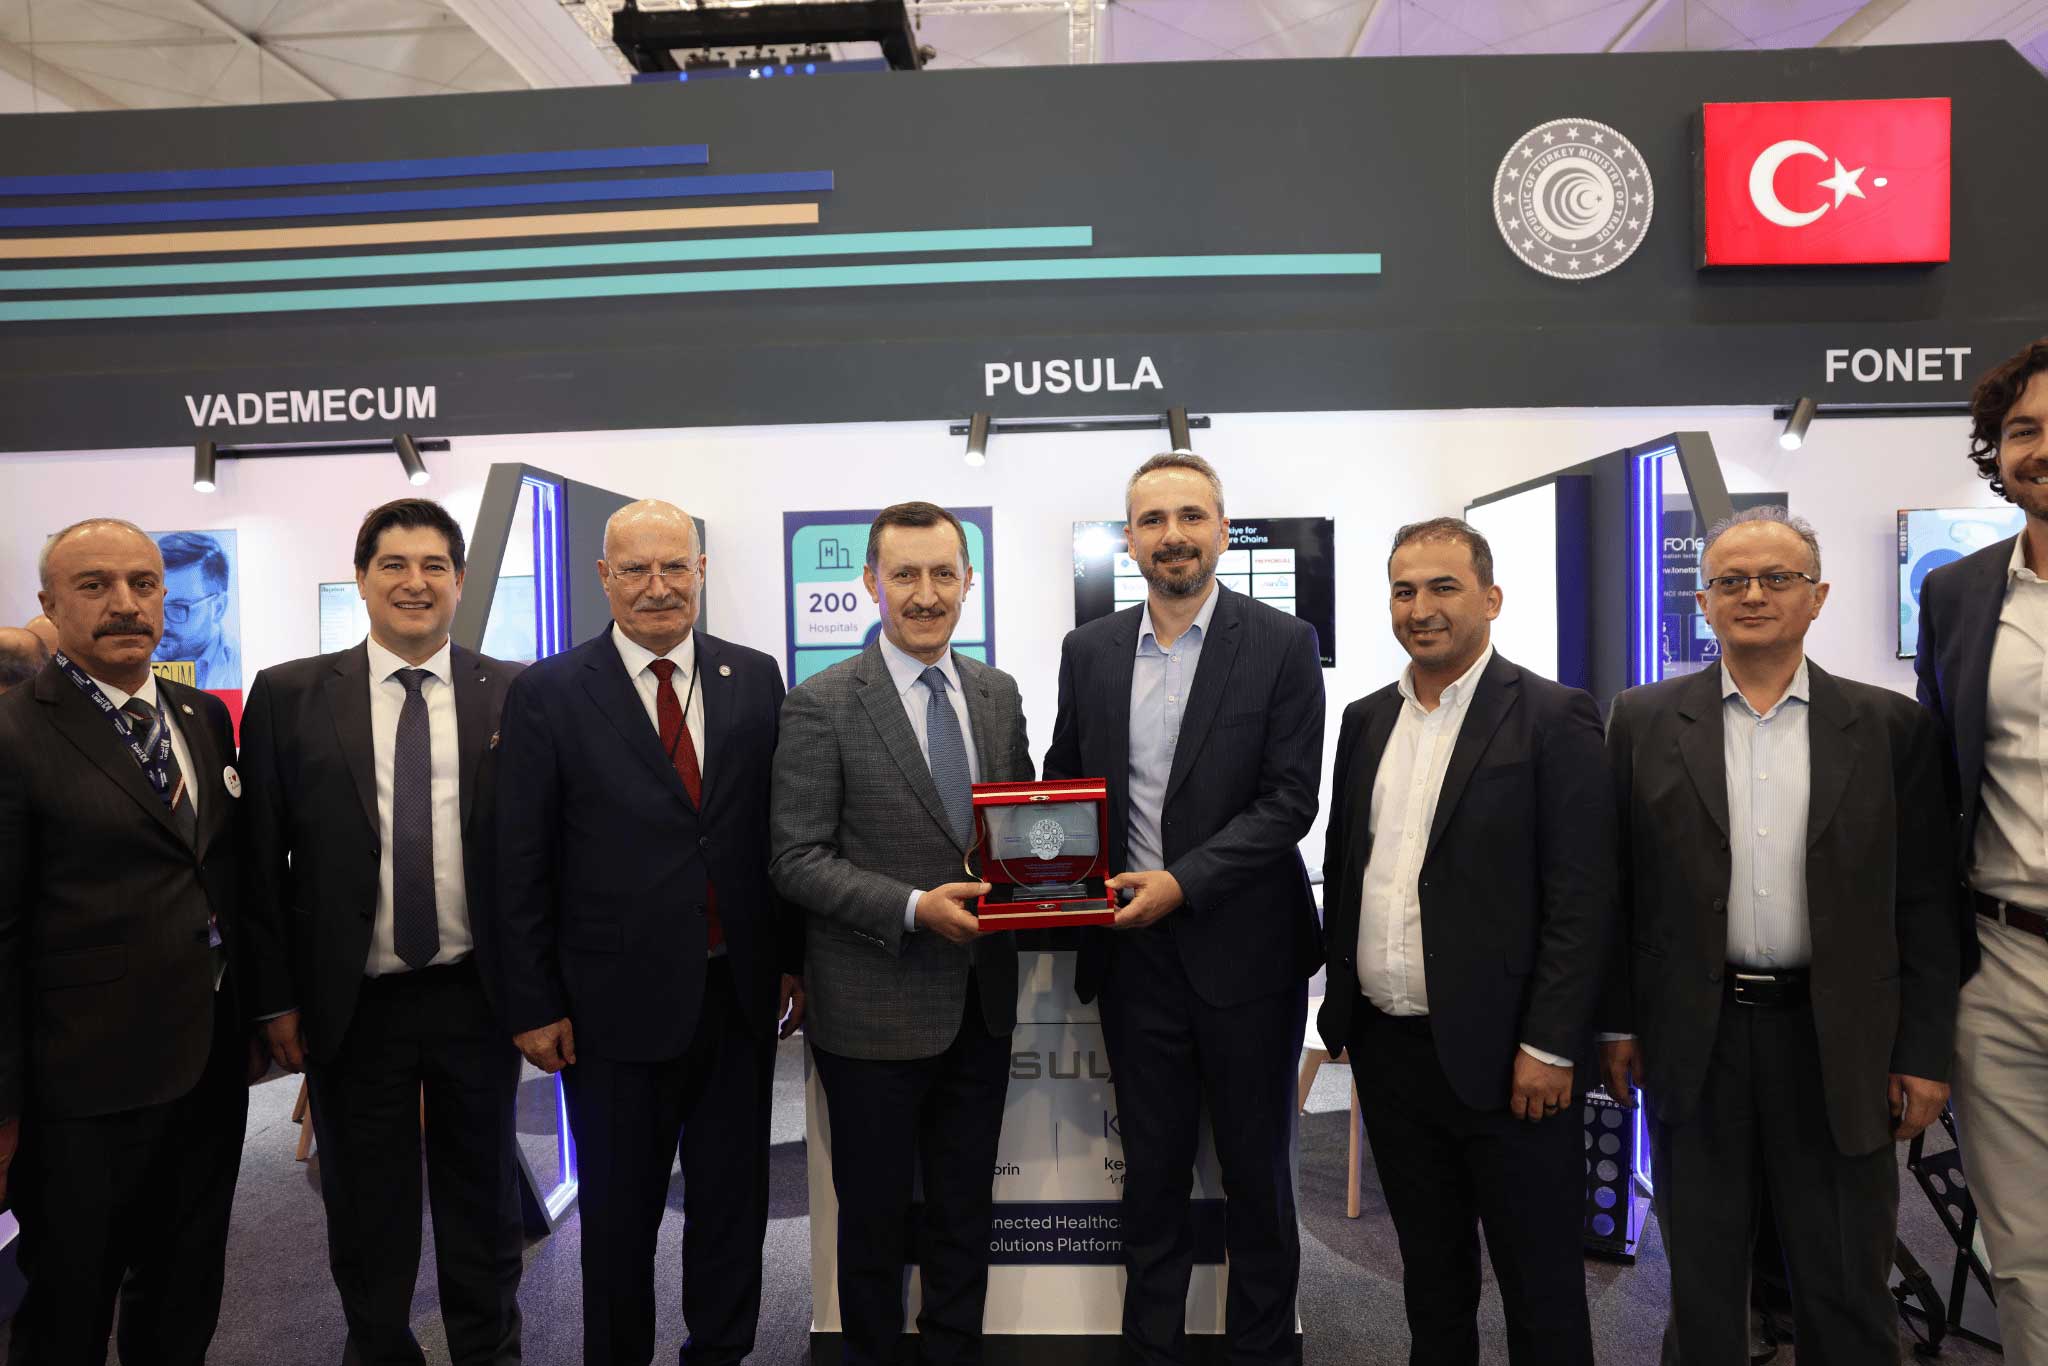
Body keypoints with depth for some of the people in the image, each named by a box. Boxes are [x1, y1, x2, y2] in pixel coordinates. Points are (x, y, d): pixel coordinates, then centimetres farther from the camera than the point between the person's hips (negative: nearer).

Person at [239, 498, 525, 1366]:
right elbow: (261, 861, 0)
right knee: (366, 1217, 16)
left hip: (478, 998, 0)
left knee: (483, 1206, 17)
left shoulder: (514, 696, -2)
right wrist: (275, 999, -2)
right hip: (350, 1005, 0)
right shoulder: (288, 696, -1)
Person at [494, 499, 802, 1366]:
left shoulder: (755, 678, 2)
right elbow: (520, 865, -5)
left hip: (740, 993, 3)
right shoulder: (547, 694, -6)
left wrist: (794, 960, 6)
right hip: (620, 998, -2)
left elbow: (780, 830, 6)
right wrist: (533, 1004, -6)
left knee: (733, 1199, 16)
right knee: (619, 1209, 15)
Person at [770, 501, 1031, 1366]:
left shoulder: (999, 693, 5)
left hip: (980, 1002, 5)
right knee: (876, 1216, 15)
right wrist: (915, 908, -24)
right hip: (876, 1006, -4)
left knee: (966, 1212, 20)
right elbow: (798, 859, -13)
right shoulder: (821, 705, -11)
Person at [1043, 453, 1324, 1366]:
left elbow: (1290, 801, -11)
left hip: (1245, 948, -3)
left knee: (1256, 1172, 14)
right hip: (1134, 950, 3)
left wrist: (1180, 882, -19)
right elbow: (1062, 785, 12)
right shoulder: (1088, 650, 5)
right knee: (1152, 1171, 16)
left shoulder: (1281, 645, -6)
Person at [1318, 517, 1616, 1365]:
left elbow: (1583, 898, -12)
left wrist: (1550, 1047, -15)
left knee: (1541, 1292, 10)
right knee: (1429, 1270, 20)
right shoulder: (1366, 721, 9)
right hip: (1386, 1049, 5)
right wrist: (1339, 1005, 11)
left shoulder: (1554, 719, -9)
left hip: (1502, 1059, -5)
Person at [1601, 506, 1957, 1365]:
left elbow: (1924, 902, 2)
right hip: (1693, 1038, 0)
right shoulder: (1644, 721, 0)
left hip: (1838, 1046, 0)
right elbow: (1617, 885, 2)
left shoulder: (1889, 727, 1)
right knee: (1702, 1288, 14)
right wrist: (1618, 1021, 0)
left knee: (1848, 1294, 13)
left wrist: (1925, 1052, 0)